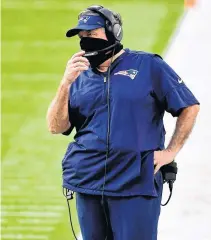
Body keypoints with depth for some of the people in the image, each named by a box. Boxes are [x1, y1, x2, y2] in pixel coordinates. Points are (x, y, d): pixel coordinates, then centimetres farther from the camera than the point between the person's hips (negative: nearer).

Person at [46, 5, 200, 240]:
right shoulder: (80, 77, 12)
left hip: (136, 185, -4)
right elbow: (56, 127, 4)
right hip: (89, 185, 4)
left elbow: (189, 107, 4)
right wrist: (66, 83, -8)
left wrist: (170, 152, -3)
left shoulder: (148, 66, 1)